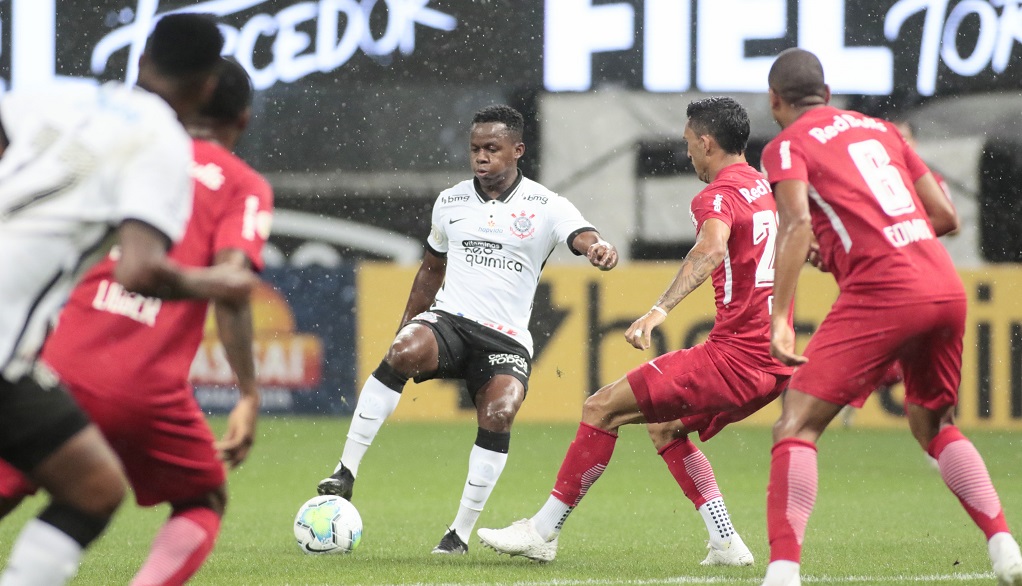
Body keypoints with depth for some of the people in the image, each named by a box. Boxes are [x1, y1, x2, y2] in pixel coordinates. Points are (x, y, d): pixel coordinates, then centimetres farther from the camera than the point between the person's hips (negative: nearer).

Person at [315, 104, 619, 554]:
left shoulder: (546, 207, 1)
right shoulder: (450, 203, 12)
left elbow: (583, 237, -17)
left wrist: (600, 248, -42)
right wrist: (404, 328, 25)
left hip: (506, 339, -2)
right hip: (448, 320, 2)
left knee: (499, 415, -28)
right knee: (405, 352, -33)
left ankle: (462, 532, -12)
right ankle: (345, 473, -30)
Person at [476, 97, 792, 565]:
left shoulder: (718, 195, -11)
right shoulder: (766, 188, 16)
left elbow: (711, 248, -34)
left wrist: (660, 310, -44)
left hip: (734, 357, -9)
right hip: (774, 366, 9)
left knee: (602, 409, -3)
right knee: (664, 429, 25)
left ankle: (543, 532, 1)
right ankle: (725, 543, 13)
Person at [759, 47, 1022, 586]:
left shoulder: (788, 144, 6)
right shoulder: (879, 129, 24)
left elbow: (796, 222, -13)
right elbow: (945, 216, 22)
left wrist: (779, 319, -19)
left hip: (881, 294, -6)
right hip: (947, 288, 6)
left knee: (797, 423, -4)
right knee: (932, 424, 26)